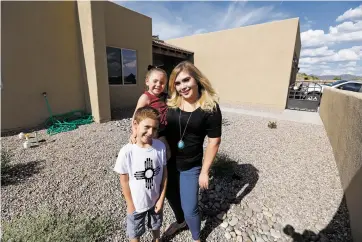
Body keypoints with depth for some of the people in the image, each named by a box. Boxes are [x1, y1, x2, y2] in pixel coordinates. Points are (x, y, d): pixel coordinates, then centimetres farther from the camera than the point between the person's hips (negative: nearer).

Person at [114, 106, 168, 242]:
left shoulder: (161, 147, -19)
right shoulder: (127, 152, -26)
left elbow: (164, 173, -8)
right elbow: (124, 181, -14)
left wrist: (161, 198, -4)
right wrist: (130, 205, -6)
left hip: (156, 200, 3)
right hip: (136, 203, -2)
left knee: (156, 226, 31)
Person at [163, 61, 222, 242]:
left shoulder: (210, 108, -17)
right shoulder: (169, 104, -8)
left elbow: (214, 141, -12)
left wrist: (204, 171, -9)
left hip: (191, 167, -4)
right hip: (167, 162, 4)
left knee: (189, 208, 9)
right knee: (171, 196, 25)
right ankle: (180, 221, 60)